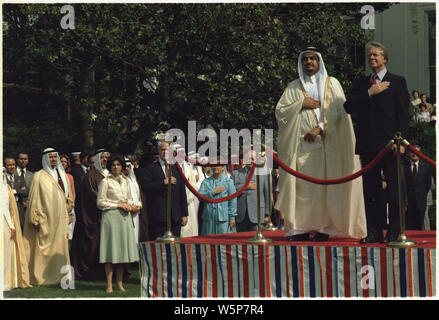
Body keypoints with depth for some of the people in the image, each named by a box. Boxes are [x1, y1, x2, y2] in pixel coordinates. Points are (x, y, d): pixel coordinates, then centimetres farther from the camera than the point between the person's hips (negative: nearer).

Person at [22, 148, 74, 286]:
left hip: (60, 218, 6)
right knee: (43, 248, -4)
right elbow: (34, 198, -6)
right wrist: (35, 219, -12)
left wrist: (67, 217, 14)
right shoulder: (39, 176, -3)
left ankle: (58, 275, 9)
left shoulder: (62, 175, 14)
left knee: (60, 247, 4)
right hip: (45, 219, -6)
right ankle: (39, 277, 2)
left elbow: (68, 198, 21)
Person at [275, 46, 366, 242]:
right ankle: (301, 227, -6)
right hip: (301, 144, 2)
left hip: (326, 143, -2)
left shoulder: (332, 84, 11)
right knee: (301, 184, -6)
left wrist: (320, 128, -11)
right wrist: (301, 104, -4)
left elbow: (338, 111, 0)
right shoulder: (294, 87, 16)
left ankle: (323, 227, -7)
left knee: (325, 181, -8)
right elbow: (280, 111, 9)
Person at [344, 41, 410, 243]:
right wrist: (369, 93, -7)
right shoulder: (361, 83, 17)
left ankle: (394, 232, 3)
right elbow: (349, 107, 4)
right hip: (367, 144, 4)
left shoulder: (397, 82, 6)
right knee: (370, 189, 5)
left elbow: (403, 114, -1)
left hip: (389, 143, -4)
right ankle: (374, 232, 11)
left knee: (393, 189, -2)